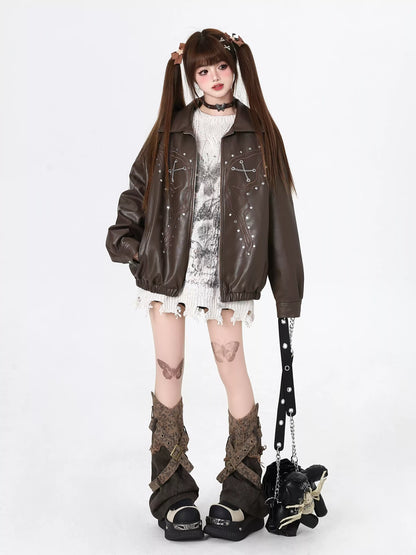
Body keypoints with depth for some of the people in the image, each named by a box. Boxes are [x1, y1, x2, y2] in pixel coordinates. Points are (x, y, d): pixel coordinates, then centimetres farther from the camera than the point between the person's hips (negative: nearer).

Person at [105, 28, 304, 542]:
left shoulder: (259, 134, 5)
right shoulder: (171, 130, 9)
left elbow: (278, 210, 4)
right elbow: (139, 183, 16)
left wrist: (287, 288, 2)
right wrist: (125, 234, -3)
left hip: (227, 274, -2)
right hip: (167, 266, 2)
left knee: (232, 366, -2)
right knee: (169, 371, 4)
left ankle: (242, 495, 12)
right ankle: (172, 496, 15)